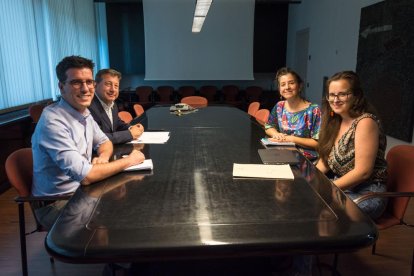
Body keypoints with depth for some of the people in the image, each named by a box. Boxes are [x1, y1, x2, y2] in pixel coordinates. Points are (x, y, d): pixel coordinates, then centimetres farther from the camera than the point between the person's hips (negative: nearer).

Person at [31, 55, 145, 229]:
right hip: (58, 203, -7)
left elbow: (104, 142, 15)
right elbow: (84, 176, -31)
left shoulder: (84, 113, 1)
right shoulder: (53, 122, -26)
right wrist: (128, 160, -19)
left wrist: (103, 157, -9)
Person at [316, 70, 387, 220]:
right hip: (341, 187, 7)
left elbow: (362, 172, -21)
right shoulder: (336, 121, 7)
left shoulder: (365, 122, -16)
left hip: (366, 194, -7)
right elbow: (326, 159, 11)